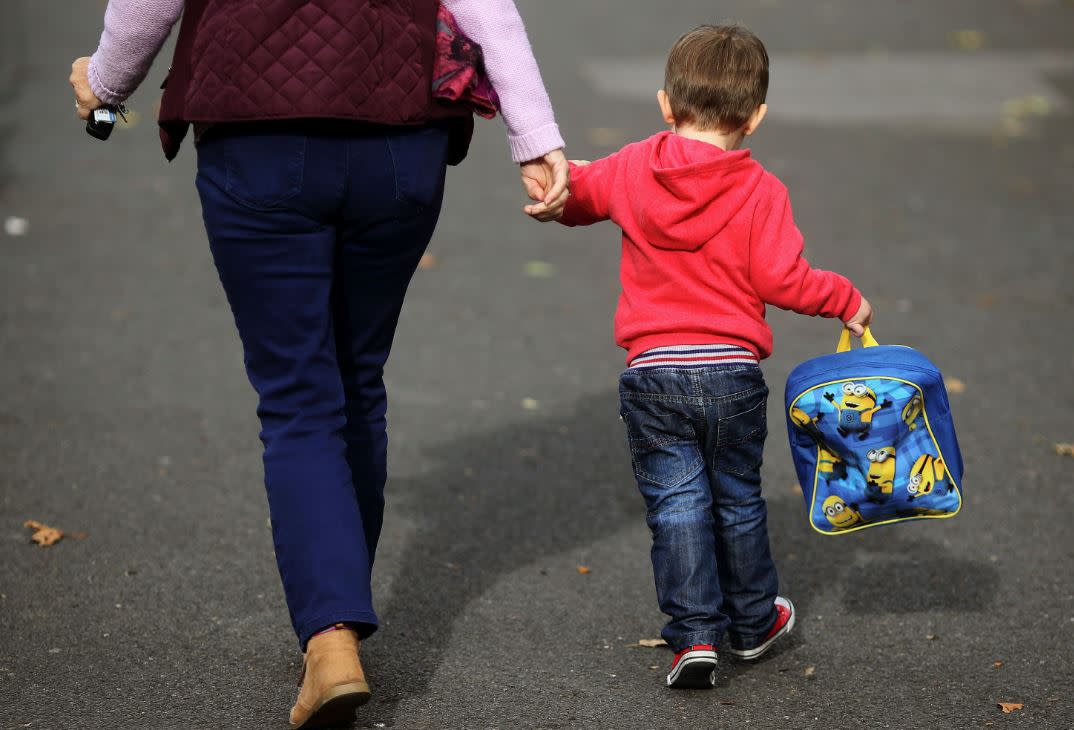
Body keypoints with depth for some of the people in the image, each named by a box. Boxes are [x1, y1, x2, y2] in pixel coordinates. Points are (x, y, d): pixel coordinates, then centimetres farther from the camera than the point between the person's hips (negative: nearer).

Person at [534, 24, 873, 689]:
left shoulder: (631, 169, 0)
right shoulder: (761, 191, -8)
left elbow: (573, 195, 15)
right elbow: (780, 278, -11)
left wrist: (556, 192, 38)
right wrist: (847, 299, 4)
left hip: (654, 373, 0)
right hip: (732, 372, 0)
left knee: (676, 505, 5)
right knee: (738, 500, 16)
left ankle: (694, 637, -1)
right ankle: (752, 624, 31)